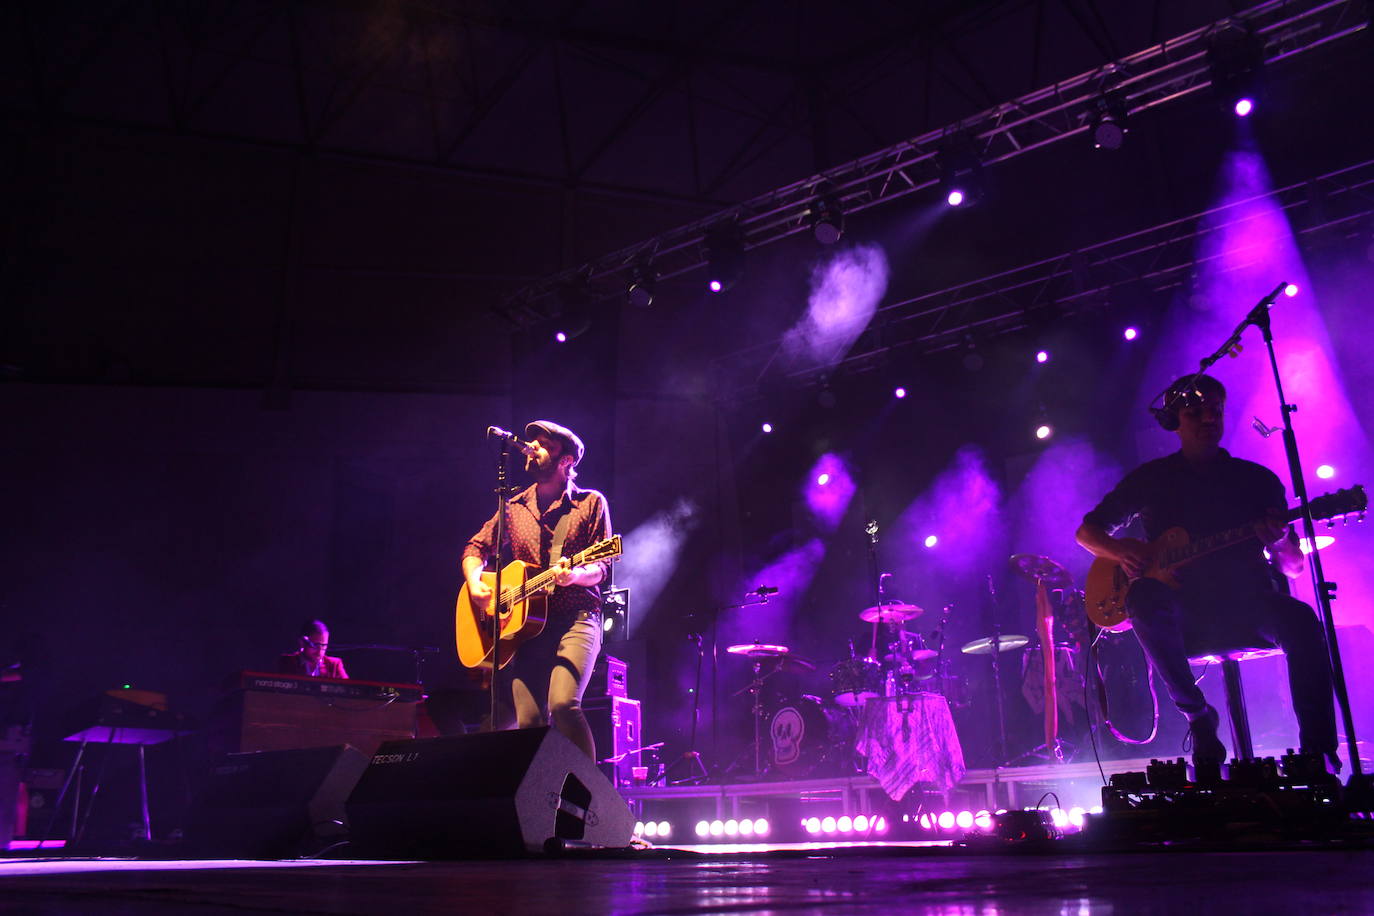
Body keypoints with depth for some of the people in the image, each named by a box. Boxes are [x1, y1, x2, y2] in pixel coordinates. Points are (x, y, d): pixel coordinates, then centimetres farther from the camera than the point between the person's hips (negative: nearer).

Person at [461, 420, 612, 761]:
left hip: (576, 620, -4)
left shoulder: (591, 503, 5)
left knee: (563, 703, -24)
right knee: (529, 721, -7)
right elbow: (476, 547, 21)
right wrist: (475, 583, 0)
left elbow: (599, 568, 0)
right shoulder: (514, 507, 17)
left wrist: (573, 575, -23)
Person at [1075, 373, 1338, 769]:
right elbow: (1087, 532, 12)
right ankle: (1196, 714, -17)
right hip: (1185, 615, -1)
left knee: (1300, 622, -31)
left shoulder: (1259, 480, 10)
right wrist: (1120, 550, -11)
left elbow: (1294, 567, 10)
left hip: (1249, 606, 1)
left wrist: (1279, 543, -15)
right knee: (1143, 598, -34)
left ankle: (1319, 751, -22)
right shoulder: (1151, 478, 9)